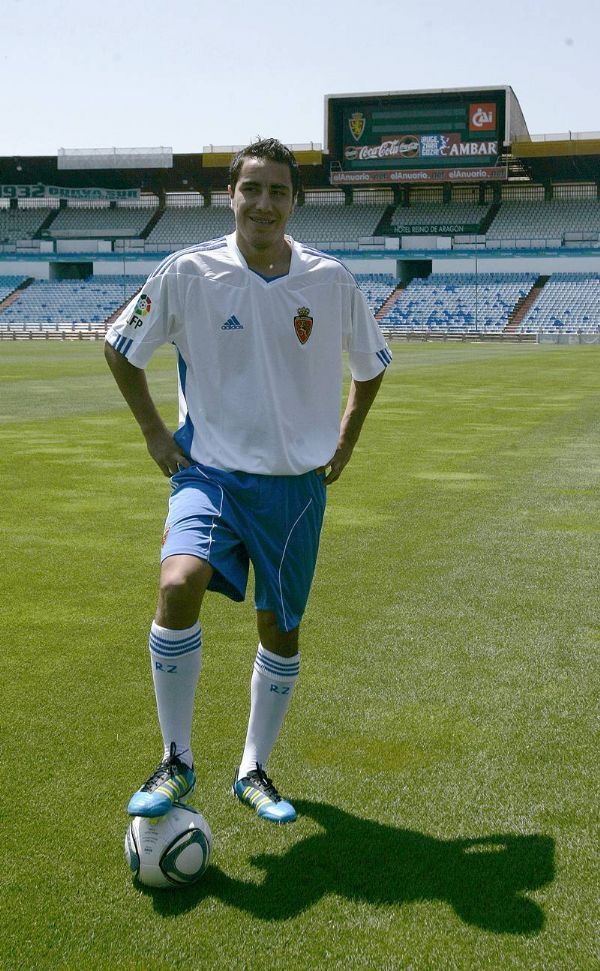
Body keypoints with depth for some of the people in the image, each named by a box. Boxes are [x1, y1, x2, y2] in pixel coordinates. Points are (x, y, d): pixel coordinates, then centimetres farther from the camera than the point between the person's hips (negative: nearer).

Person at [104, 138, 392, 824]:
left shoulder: (330, 280, -2)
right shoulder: (189, 272, -7)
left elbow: (370, 366, 15)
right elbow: (121, 348, 6)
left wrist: (343, 444, 9)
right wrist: (155, 433, 1)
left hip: (296, 483, 2)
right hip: (211, 472, -2)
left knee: (281, 631, 9)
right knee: (179, 585, -28)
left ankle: (254, 772, 31)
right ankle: (176, 763, -9)